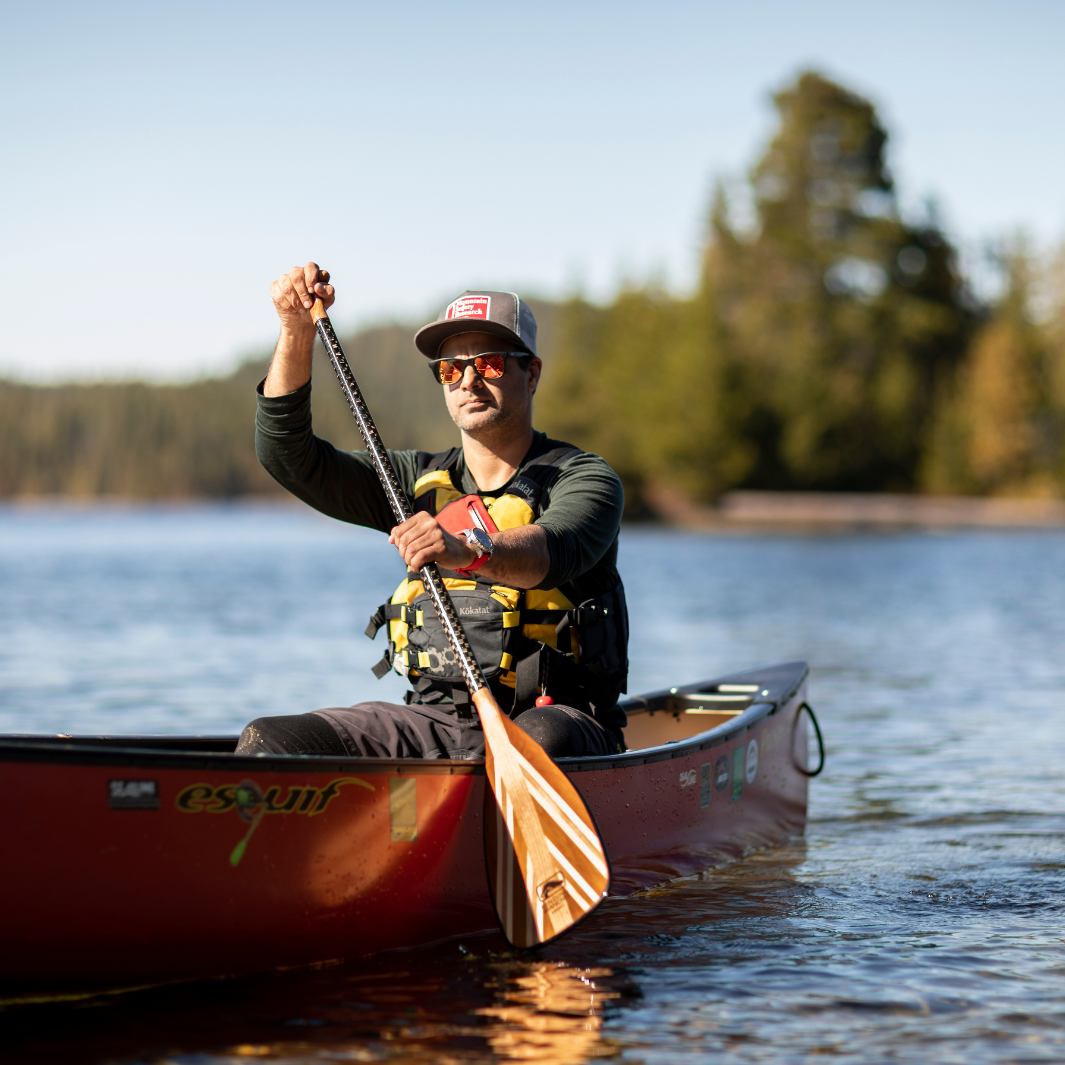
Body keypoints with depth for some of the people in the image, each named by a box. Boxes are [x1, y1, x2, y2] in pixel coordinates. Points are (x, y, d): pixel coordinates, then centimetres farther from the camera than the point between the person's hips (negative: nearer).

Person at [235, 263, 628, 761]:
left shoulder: (584, 478, 0)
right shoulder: (420, 481, 16)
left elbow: (553, 552, -24)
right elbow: (287, 455, 8)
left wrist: (468, 551, -46)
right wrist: (297, 333, -5)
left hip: (554, 717, -4)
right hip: (438, 719, 5)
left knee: (540, 746, -42)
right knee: (267, 741, -17)